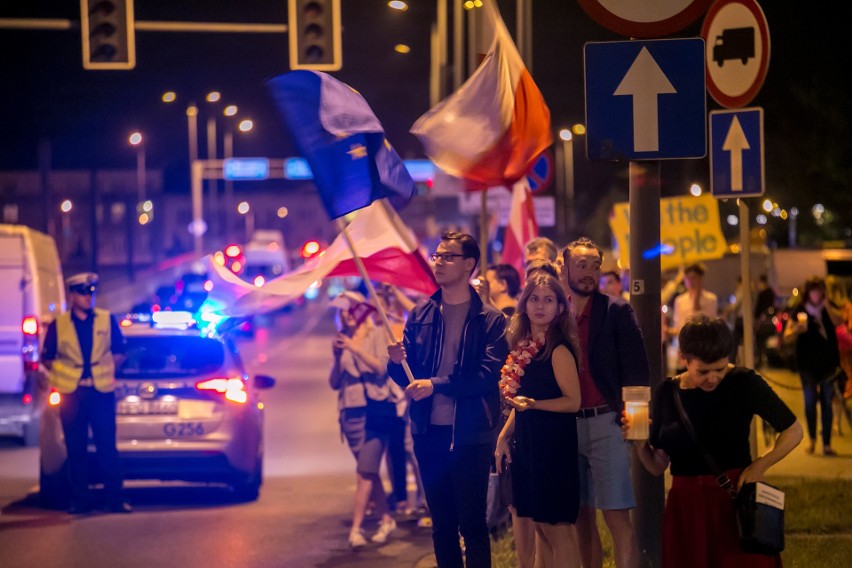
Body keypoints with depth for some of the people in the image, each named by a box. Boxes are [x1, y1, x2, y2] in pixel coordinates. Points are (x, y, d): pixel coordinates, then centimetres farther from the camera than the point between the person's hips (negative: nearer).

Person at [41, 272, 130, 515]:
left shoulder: (107, 320, 6)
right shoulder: (58, 325, 4)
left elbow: (119, 352, 13)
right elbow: (47, 358, 11)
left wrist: (105, 370, 2)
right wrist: (63, 374, 0)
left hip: (101, 392, 0)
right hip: (71, 393, 0)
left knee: (107, 447, -3)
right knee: (76, 449, 2)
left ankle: (115, 498, 1)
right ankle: (81, 500, 8)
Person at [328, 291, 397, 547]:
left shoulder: (377, 335, 2)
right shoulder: (342, 340, 13)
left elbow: (382, 367, -11)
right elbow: (334, 382, 9)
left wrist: (356, 349, -18)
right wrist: (337, 357, -7)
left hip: (375, 409, -5)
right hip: (351, 412, 5)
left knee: (365, 472, -12)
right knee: (369, 471, 9)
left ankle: (356, 528, -16)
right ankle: (386, 519, 19)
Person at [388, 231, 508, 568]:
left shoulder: (490, 319, -4)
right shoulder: (421, 314, 10)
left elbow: (489, 375, -15)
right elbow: (405, 377, 9)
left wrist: (436, 384, -21)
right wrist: (397, 362, -13)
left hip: (470, 435, -4)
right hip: (429, 433, 5)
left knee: (472, 524, -3)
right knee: (442, 525, 11)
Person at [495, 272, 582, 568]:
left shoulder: (559, 349, -12)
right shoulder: (524, 346, 11)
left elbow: (573, 401, -15)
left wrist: (532, 404, -25)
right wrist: (504, 435, 13)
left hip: (553, 444, -8)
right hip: (526, 442, 8)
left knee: (557, 527, -3)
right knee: (538, 524, 12)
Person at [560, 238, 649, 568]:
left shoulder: (617, 311, 0)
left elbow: (637, 368, -3)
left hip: (605, 423, -4)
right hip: (566, 426, 4)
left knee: (616, 516, -8)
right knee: (582, 516, 10)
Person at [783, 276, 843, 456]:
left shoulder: (829, 309, 5)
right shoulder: (799, 311, -1)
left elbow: (838, 322, -14)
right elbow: (787, 337, -4)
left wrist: (827, 307, -21)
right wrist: (797, 329, -23)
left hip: (829, 362, 1)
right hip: (808, 364, -1)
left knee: (827, 403, 2)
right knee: (810, 402, 2)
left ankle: (827, 444, 4)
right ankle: (812, 439, 20)